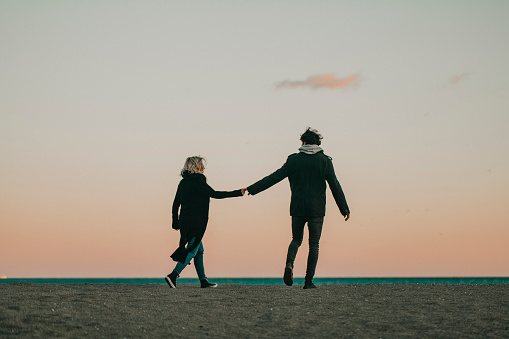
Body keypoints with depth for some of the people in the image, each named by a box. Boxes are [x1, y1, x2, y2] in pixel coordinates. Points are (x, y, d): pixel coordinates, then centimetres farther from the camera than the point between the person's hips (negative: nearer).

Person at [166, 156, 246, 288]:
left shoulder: (183, 182, 13)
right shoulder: (198, 180, -10)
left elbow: (176, 204, 13)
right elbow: (214, 194, -12)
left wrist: (176, 222, 19)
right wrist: (238, 193, -9)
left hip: (185, 221, 9)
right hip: (196, 222, -9)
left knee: (199, 250, 14)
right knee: (193, 250, -7)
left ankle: (203, 280, 16)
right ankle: (173, 275, -17)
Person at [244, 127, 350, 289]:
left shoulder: (293, 160, 2)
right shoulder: (324, 160, 0)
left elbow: (274, 177, 1)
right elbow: (335, 186, -1)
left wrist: (251, 189, 7)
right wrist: (345, 209, 4)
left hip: (297, 209, 1)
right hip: (316, 209, -1)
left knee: (296, 240, 17)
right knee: (313, 244, 6)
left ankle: (289, 263, -12)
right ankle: (309, 281, 1)